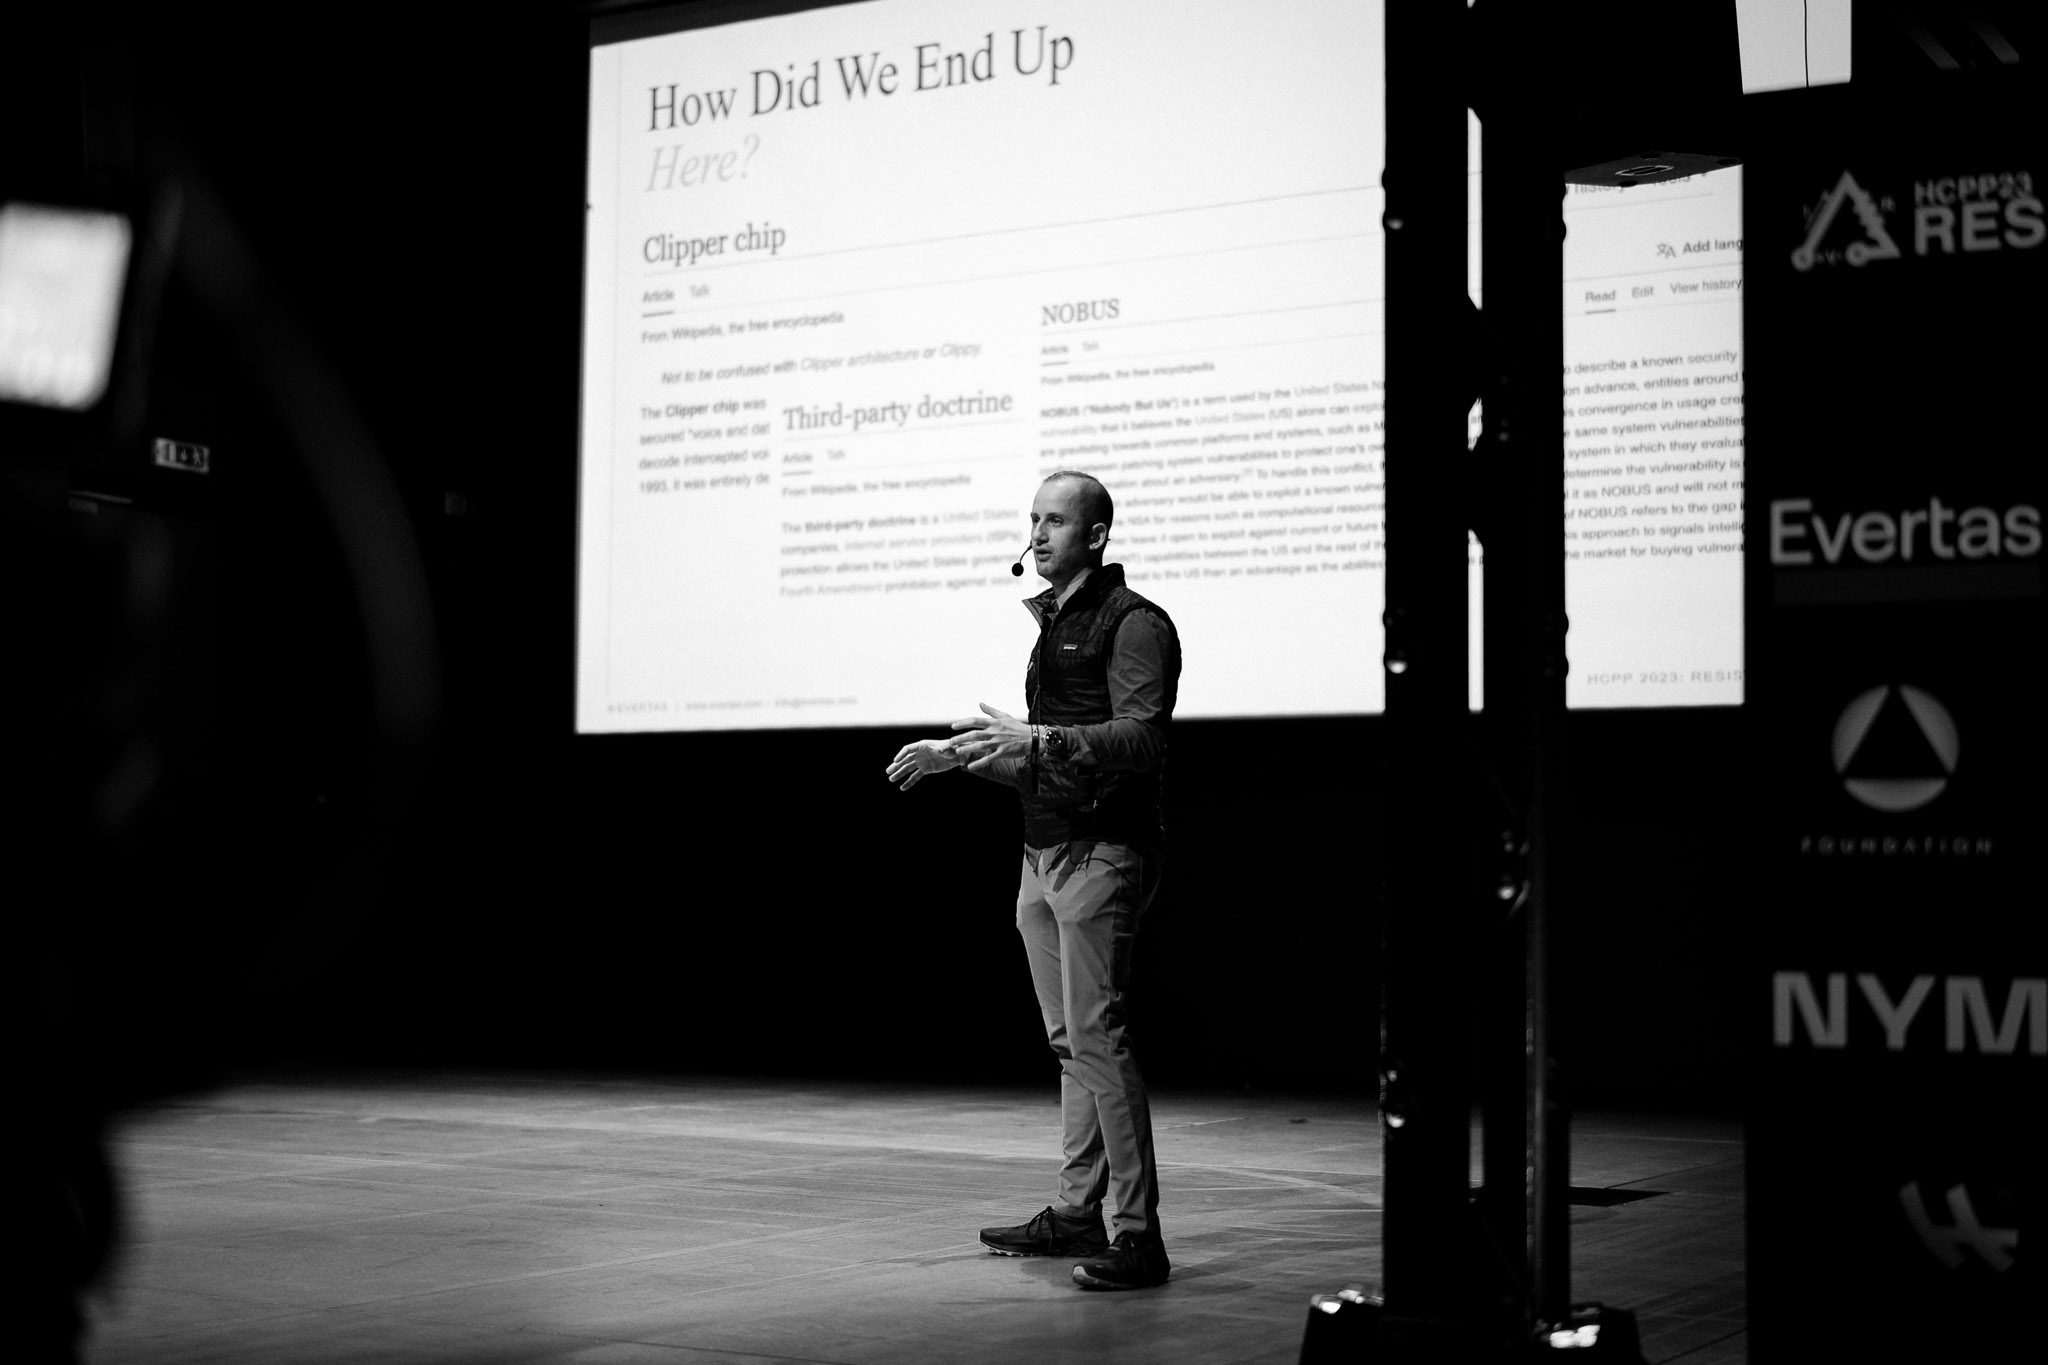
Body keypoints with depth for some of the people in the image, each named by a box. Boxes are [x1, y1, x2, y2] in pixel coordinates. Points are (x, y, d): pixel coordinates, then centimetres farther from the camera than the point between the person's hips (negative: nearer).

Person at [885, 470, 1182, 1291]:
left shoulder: (1133, 624, -8)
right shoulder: (1053, 624, 20)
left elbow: (1142, 739, -21)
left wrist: (1036, 739, -29)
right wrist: (957, 755, 17)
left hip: (1100, 853, -9)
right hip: (1044, 853, 9)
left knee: (1097, 1038, -13)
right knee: (1069, 1042, 11)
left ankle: (1138, 1233, -12)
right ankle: (1076, 1213, 17)